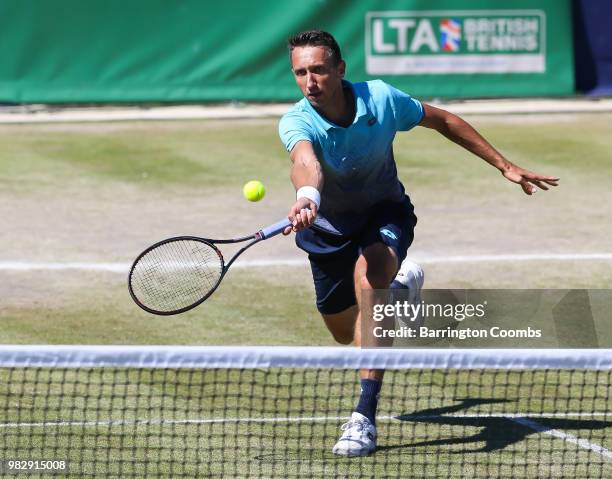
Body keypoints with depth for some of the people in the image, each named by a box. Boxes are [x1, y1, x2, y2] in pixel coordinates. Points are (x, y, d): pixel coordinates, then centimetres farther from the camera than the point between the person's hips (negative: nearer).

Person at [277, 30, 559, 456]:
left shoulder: (381, 99, -23)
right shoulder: (297, 123, -29)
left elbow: (443, 120, -6)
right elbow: (305, 161, -53)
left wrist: (505, 166, -4)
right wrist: (307, 195, -78)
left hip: (384, 213, -2)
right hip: (329, 228, 2)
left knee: (369, 276, -35)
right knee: (345, 333, 17)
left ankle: (365, 416, -34)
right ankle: (401, 283, 56)